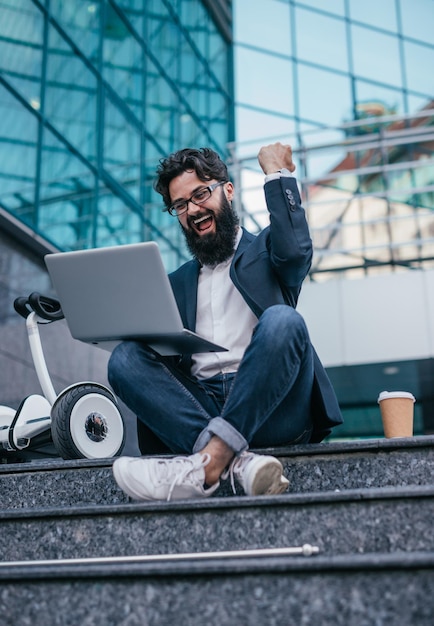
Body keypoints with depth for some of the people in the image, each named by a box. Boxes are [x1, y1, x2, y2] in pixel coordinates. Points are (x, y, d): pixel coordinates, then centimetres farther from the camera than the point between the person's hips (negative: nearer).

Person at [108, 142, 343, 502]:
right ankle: (237, 461, -37)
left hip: (271, 410, -3)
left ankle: (209, 461, -39)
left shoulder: (264, 249, 18)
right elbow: (170, 356, 17)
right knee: (125, 357, -20)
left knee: (282, 320, -30)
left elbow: (295, 250, -8)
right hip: (199, 410, 3)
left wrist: (277, 172, 3)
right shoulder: (176, 283, 27)